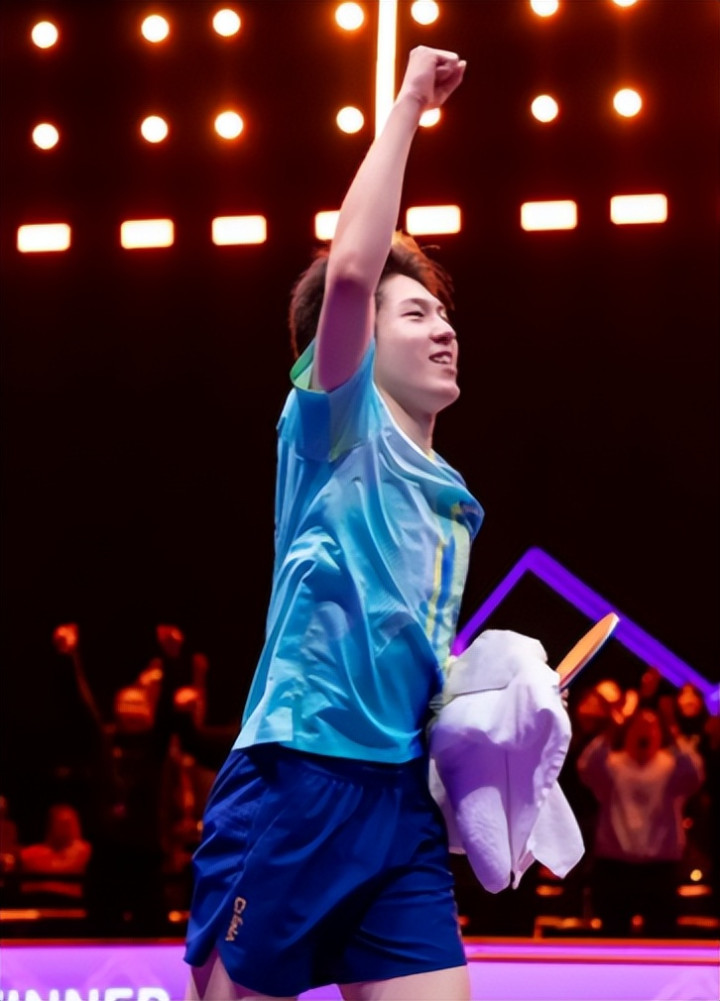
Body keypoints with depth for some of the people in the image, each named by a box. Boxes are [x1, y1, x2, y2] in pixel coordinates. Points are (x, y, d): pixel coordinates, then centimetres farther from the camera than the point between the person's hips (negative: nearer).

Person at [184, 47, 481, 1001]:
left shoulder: (455, 506, 22)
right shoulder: (338, 434, 2)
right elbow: (349, 269, -16)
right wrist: (408, 103, -10)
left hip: (406, 804, 7)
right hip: (296, 784, -6)